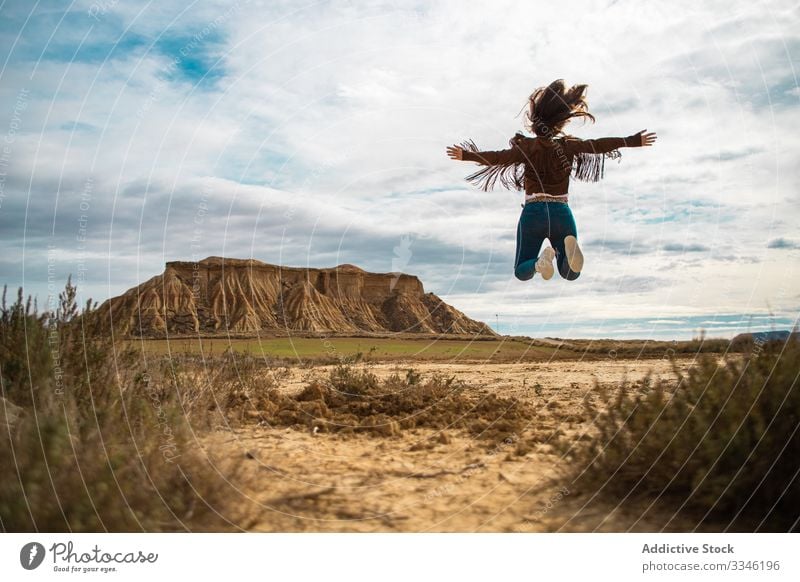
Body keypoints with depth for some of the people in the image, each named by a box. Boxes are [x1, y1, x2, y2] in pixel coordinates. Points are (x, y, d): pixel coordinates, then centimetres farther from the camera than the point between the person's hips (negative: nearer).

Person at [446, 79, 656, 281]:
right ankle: (568, 246, -25)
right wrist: (632, 141, 7)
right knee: (570, 273, 10)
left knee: (521, 273, 11)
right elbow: (597, 145, 0)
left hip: (533, 213, -1)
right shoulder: (567, 145, 3)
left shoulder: (527, 146, -3)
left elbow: (498, 157, -13)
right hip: (562, 213, 2)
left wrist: (466, 155, -13)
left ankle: (540, 262, -25)